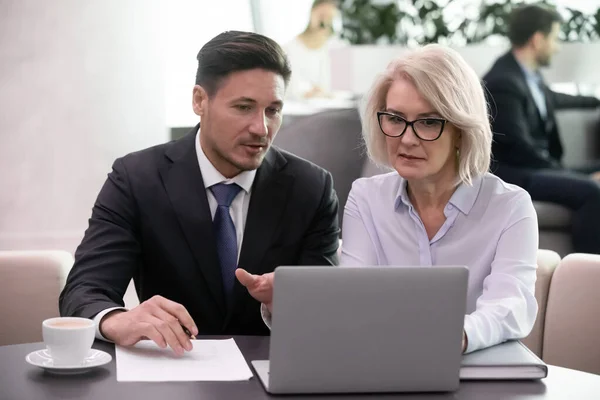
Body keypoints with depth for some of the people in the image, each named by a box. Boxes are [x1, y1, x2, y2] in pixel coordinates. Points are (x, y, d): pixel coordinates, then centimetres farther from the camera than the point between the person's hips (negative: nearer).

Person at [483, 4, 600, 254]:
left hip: (540, 166, 10)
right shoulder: (503, 82, -18)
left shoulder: (528, 73, 9)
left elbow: (549, 99, 33)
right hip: (509, 173, -10)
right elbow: (518, 148, -21)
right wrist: (577, 176, -19)